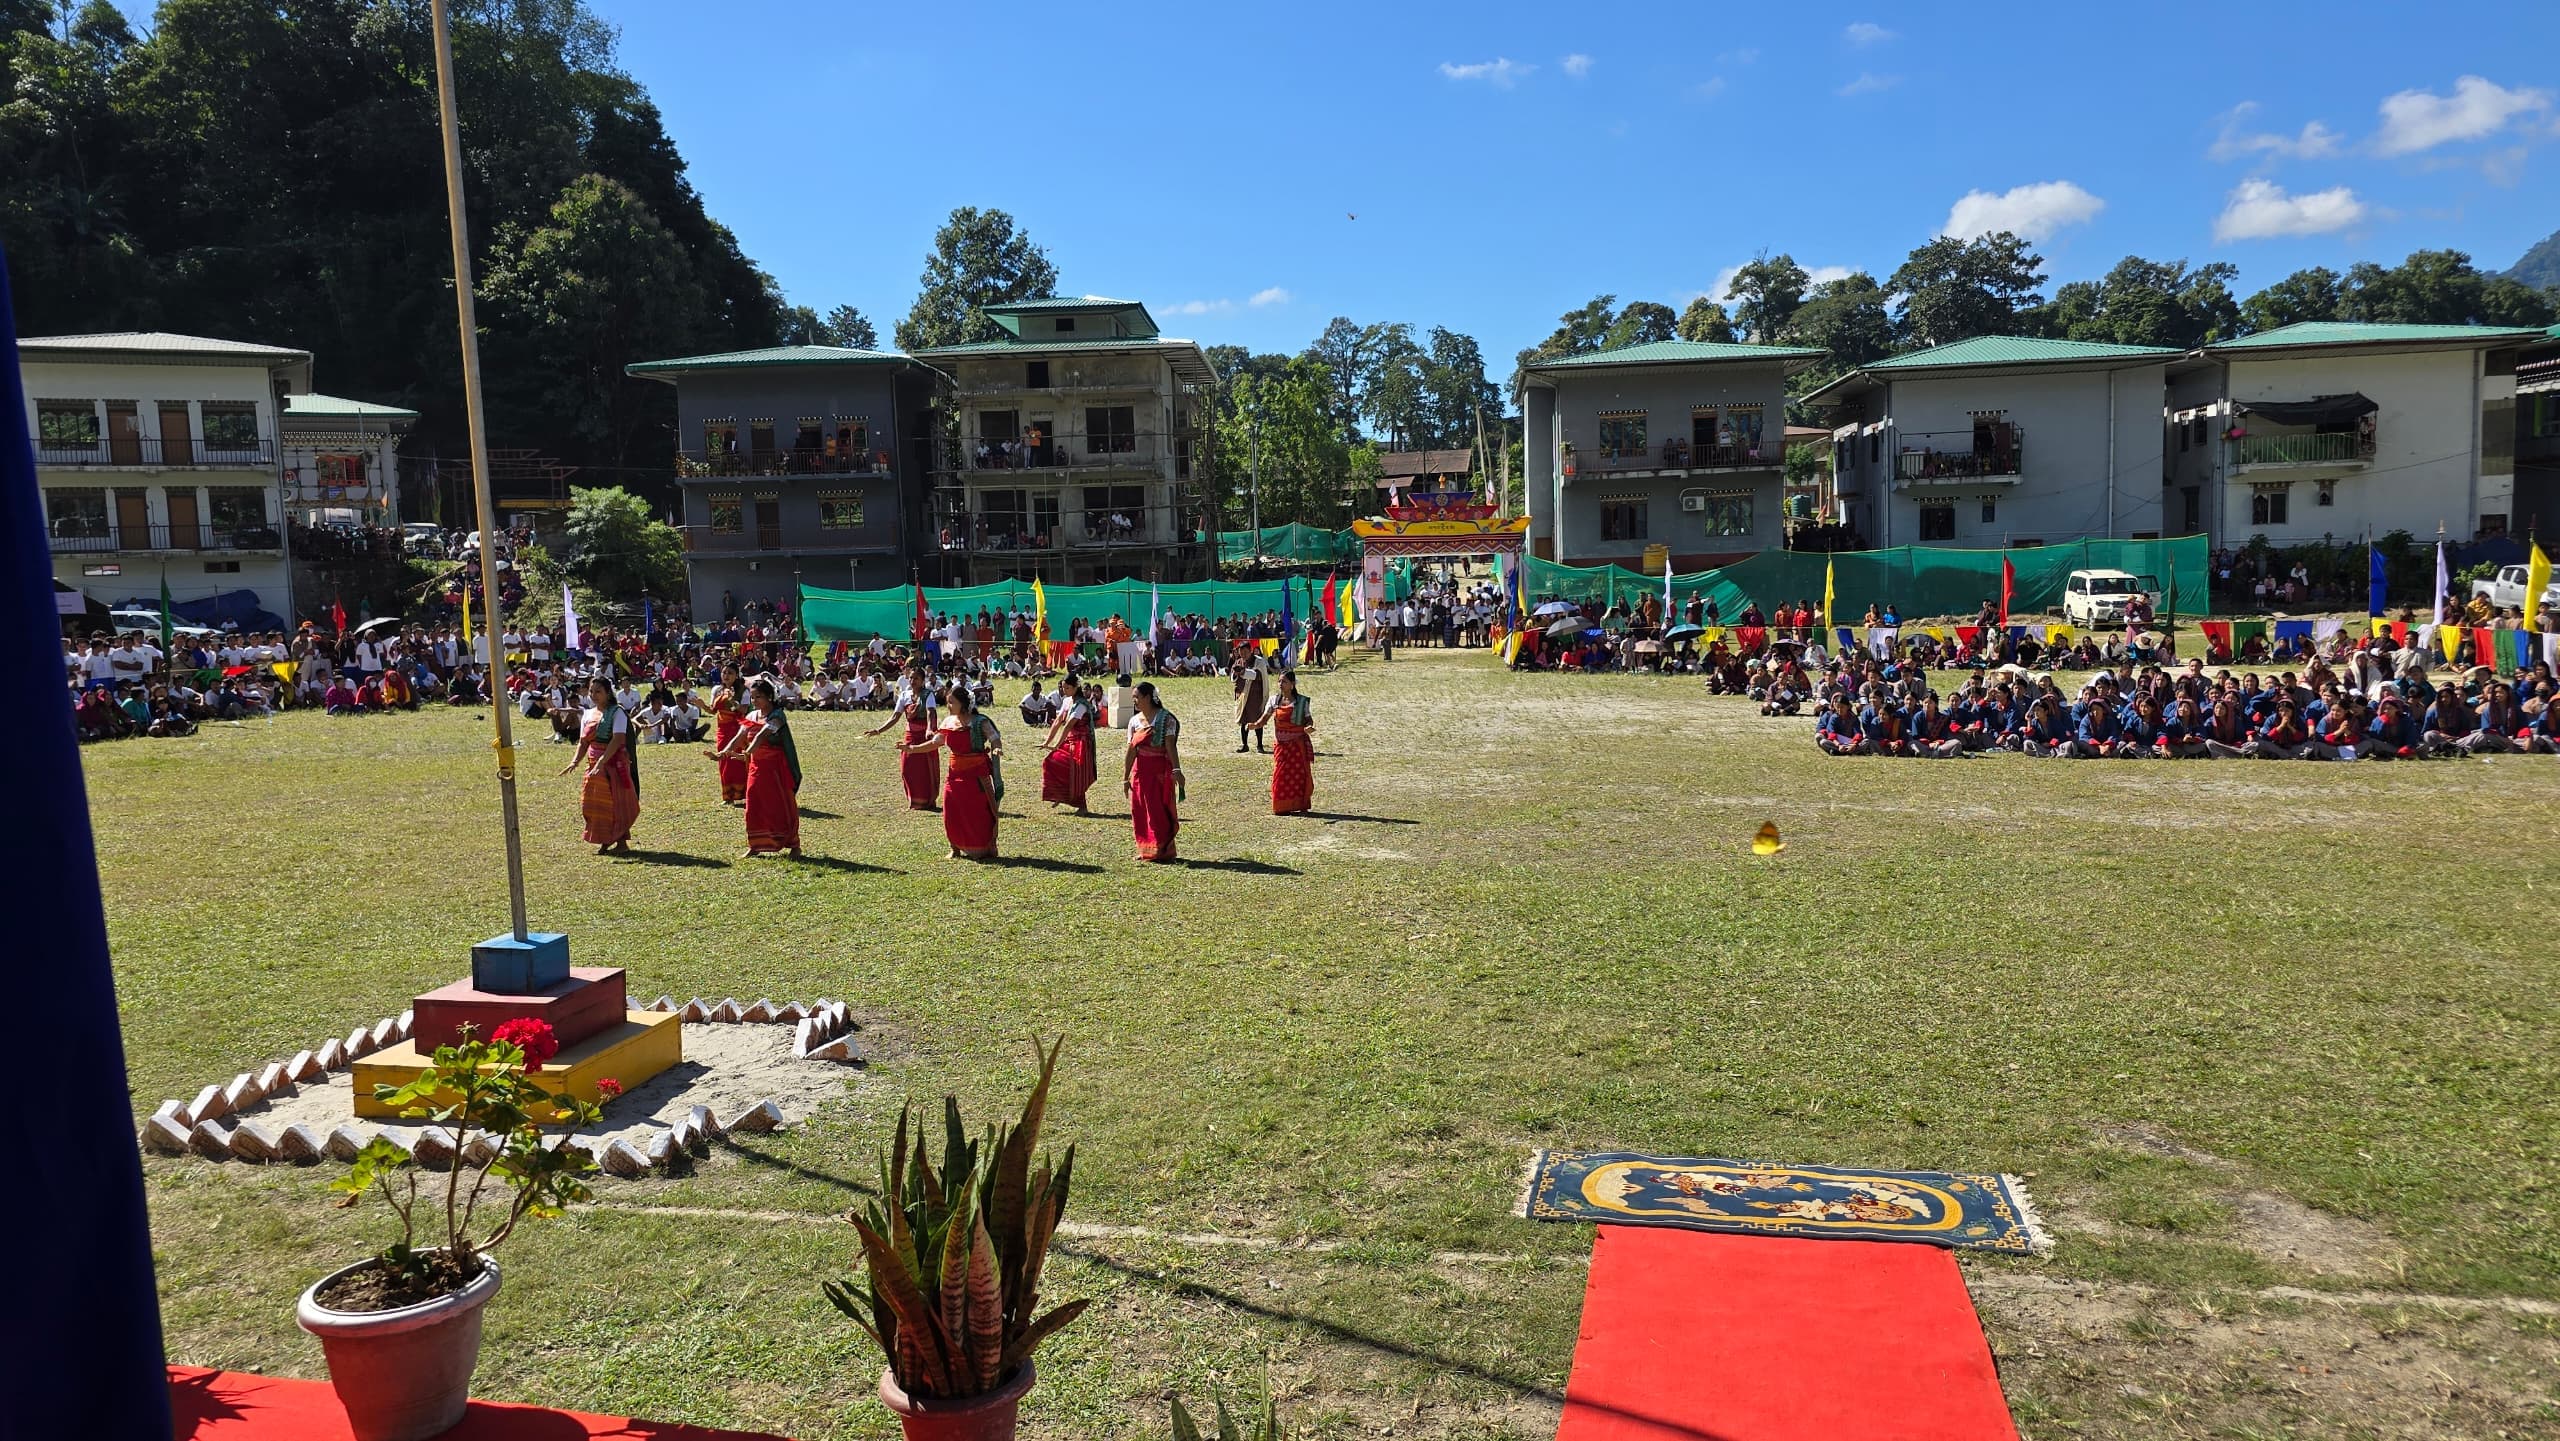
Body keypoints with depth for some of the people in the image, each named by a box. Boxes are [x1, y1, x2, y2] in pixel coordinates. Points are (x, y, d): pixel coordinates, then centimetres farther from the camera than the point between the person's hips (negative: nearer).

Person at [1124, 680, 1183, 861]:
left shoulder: (1165, 718, -8)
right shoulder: (1134, 720, 8)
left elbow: (1170, 746, -14)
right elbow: (1131, 751, 7)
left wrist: (1176, 769, -24)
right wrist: (1125, 777, 5)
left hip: (1160, 769, -6)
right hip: (1141, 770, 6)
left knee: (1159, 810, -4)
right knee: (1139, 811, 7)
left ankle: (1162, 851, 5)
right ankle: (1145, 850, 18)